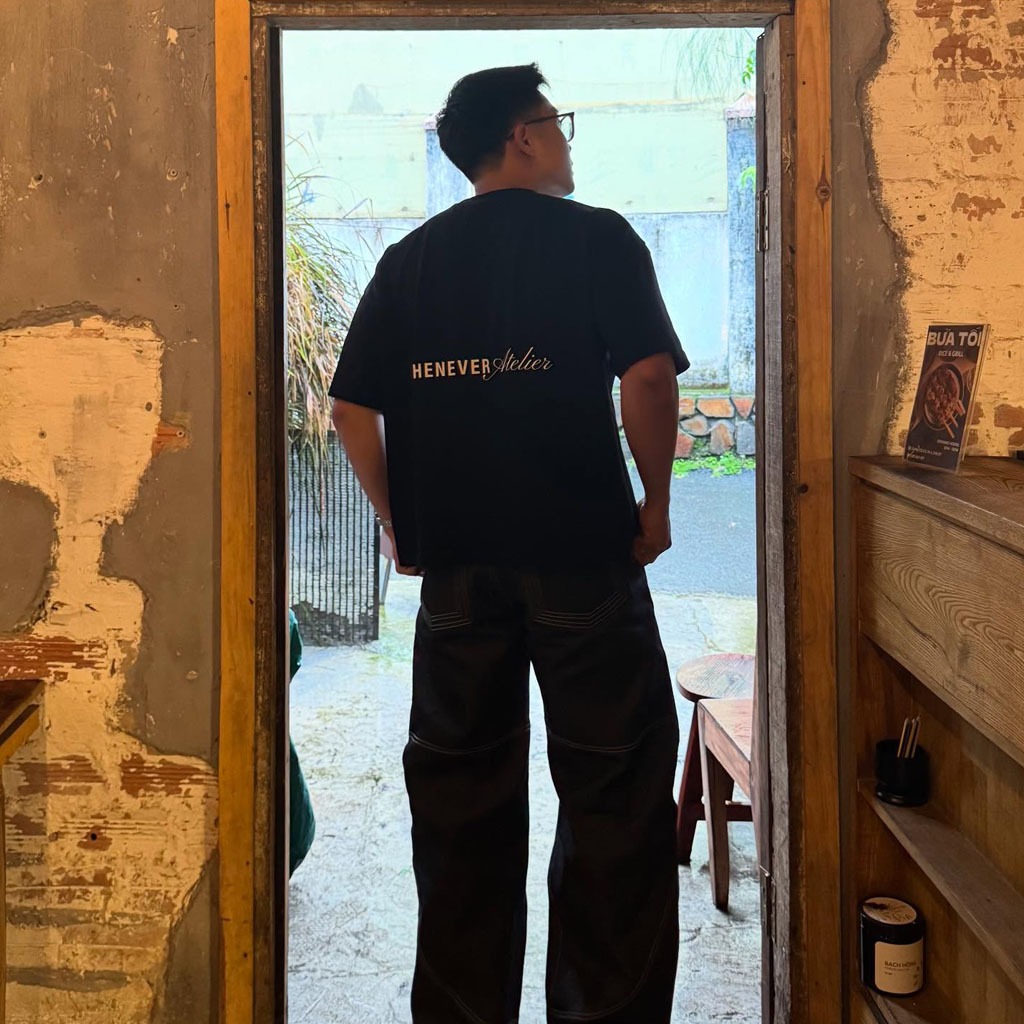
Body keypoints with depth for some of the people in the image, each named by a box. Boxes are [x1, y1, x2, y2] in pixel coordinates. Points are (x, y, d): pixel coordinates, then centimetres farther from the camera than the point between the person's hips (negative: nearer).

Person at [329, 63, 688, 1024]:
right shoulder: (596, 238, -1)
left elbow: (352, 408, 6)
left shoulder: (409, 259, 10)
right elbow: (648, 376, -14)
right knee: (613, 788, 7)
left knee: (460, 793, 13)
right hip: (581, 552, -4)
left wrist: (401, 521, 13)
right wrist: (655, 504, -2)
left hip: (453, 560, 4)